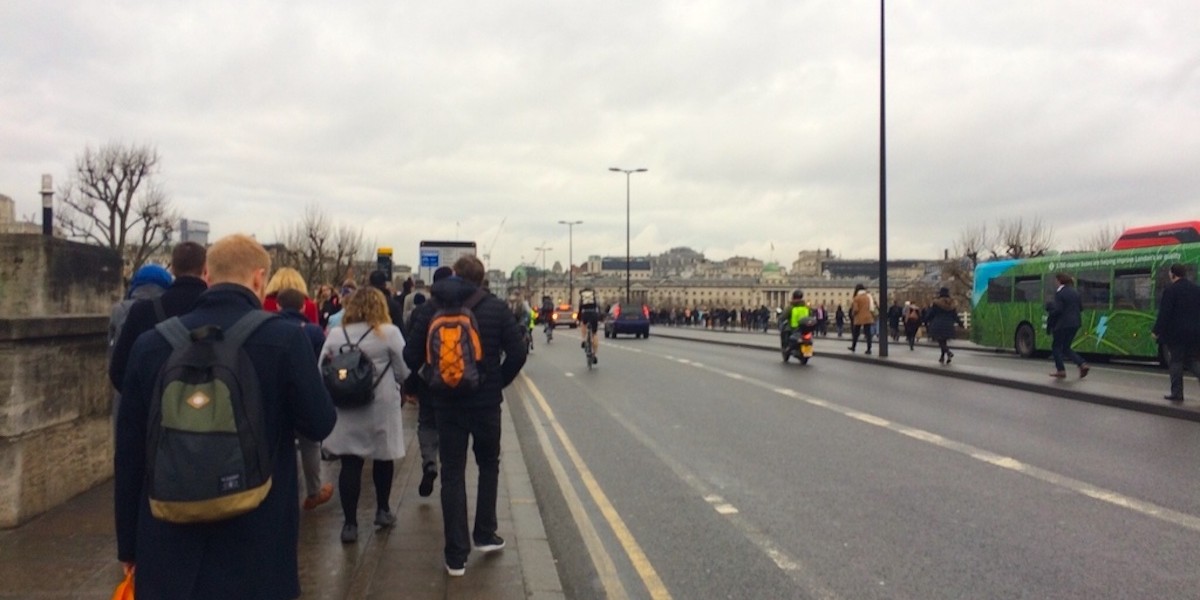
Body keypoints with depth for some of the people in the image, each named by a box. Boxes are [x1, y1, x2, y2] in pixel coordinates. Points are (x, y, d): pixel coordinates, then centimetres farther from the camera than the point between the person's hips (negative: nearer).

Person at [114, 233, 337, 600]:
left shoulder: (151, 344, -2)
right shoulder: (284, 339, -14)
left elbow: (128, 456, 4)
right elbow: (320, 424, -5)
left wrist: (129, 544, 14)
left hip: (168, 547, 3)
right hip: (256, 549, -3)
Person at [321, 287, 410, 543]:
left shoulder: (335, 334, 2)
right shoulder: (389, 332, -7)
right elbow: (404, 373, -5)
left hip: (346, 410, 2)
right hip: (381, 409, -2)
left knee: (350, 464, 4)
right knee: (383, 458, 16)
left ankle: (349, 523, 4)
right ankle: (383, 510, 29)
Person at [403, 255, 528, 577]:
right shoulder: (496, 308, -6)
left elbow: (412, 357, -5)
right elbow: (517, 353, -10)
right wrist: (499, 381, 5)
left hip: (447, 404, 1)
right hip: (486, 402, 0)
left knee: (452, 474, 6)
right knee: (488, 465, 21)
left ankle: (456, 556, 9)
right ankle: (485, 535, 25)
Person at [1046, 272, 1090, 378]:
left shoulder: (1059, 293, -14)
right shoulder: (1075, 292, 11)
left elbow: (1057, 310, -20)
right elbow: (1081, 308, 15)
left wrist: (1050, 307, -2)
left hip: (1063, 324, -8)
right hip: (1075, 323, 8)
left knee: (1056, 346, 8)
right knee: (1066, 347, 17)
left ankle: (1060, 370, 7)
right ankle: (1082, 364, 2)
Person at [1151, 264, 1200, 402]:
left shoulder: (1170, 290, -10)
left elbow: (1164, 314, -14)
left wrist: (1156, 331, -7)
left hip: (1176, 333, -6)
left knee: (1176, 362, 2)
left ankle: (1177, 393, 5)